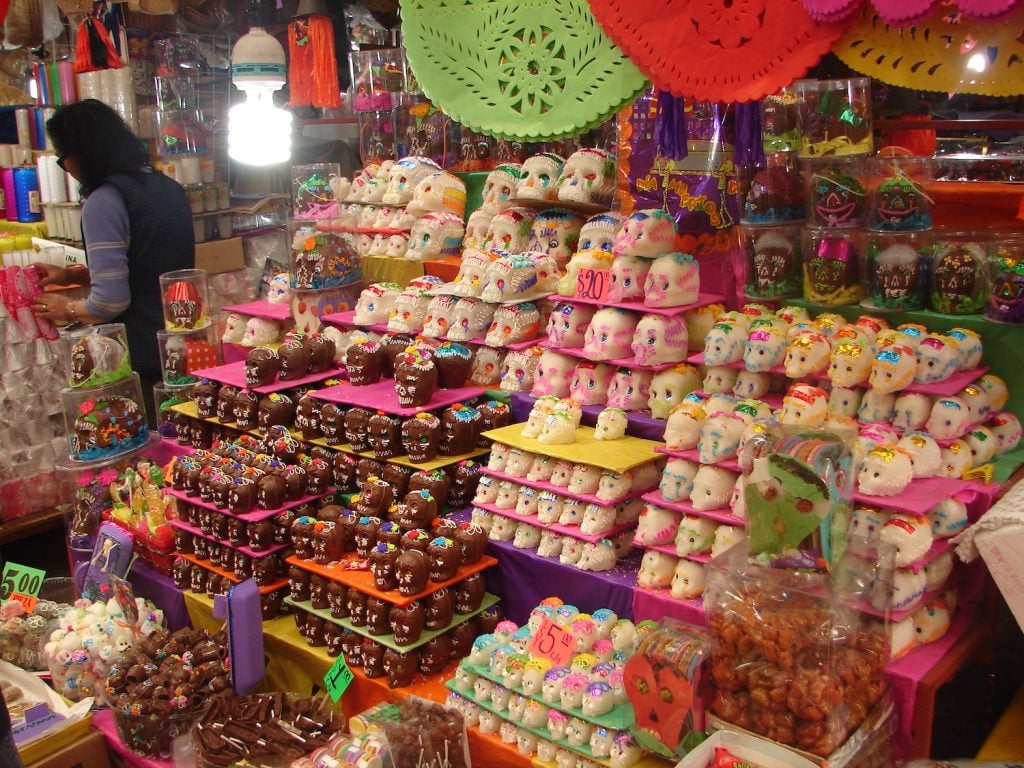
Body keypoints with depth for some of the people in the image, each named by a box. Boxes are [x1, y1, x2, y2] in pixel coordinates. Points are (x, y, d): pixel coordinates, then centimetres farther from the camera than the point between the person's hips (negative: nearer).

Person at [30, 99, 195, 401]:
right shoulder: (168, 187, 9)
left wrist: (68, 309, -1)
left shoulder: (104, 201, -18)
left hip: (142, 359, -8)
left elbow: (110, 301, -22)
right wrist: (71, 274, 19)